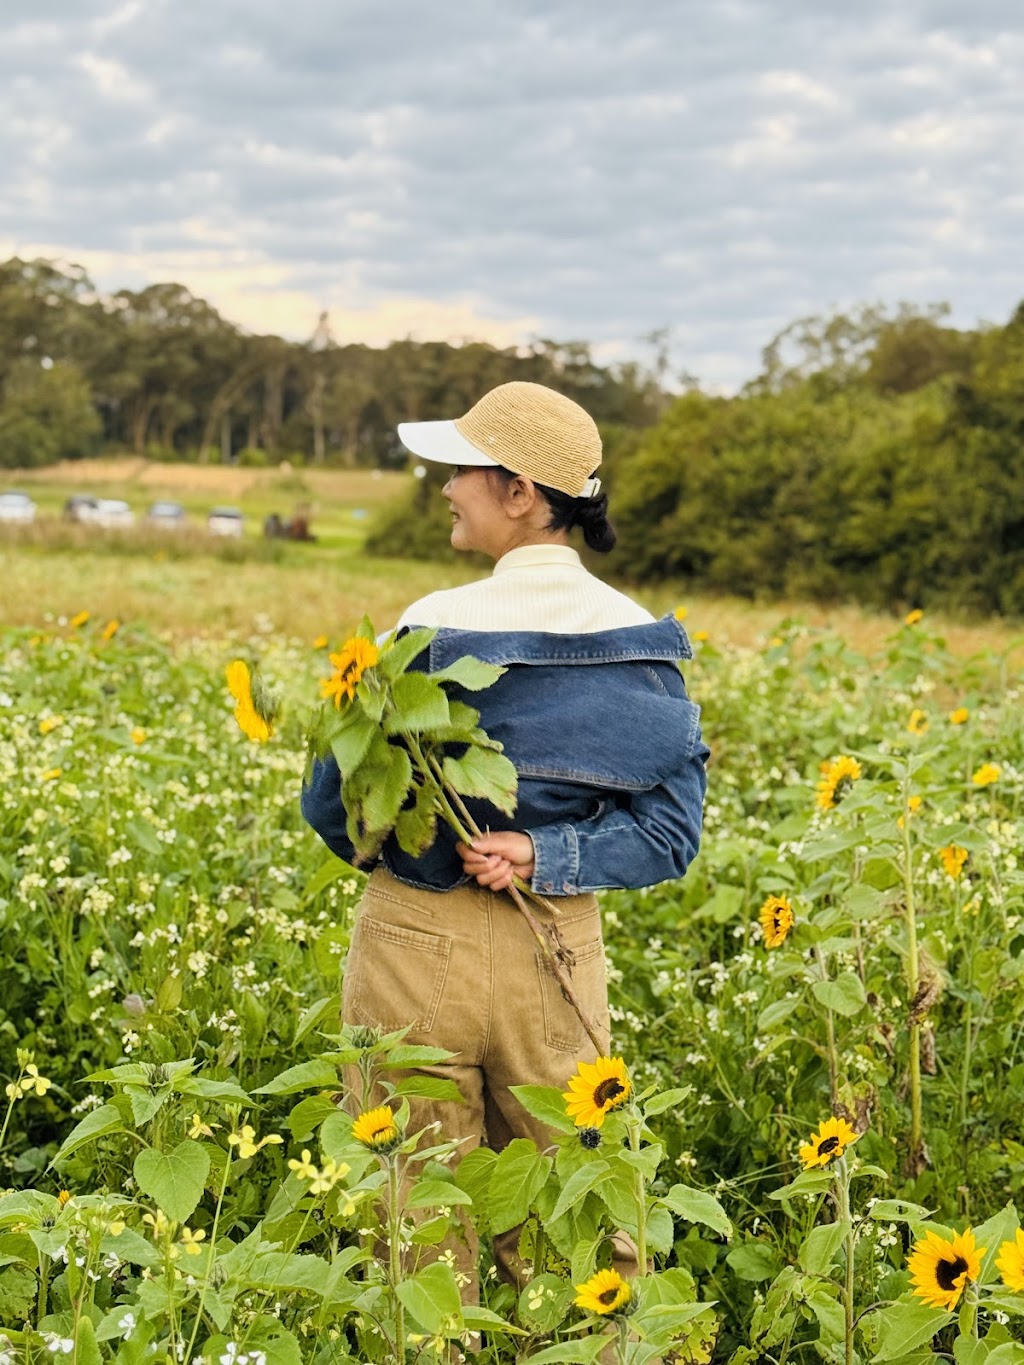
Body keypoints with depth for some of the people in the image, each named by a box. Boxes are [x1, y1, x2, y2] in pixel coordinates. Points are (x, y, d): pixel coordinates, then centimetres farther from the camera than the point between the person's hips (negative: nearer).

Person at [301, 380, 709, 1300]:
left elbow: (334, 808, -9)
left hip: (419, 947, -4)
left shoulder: (437, 632, -15)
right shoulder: (645, 642, -2)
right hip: (560, 950, 4)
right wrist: (545, 859, -13)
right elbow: (671, 833, -5)